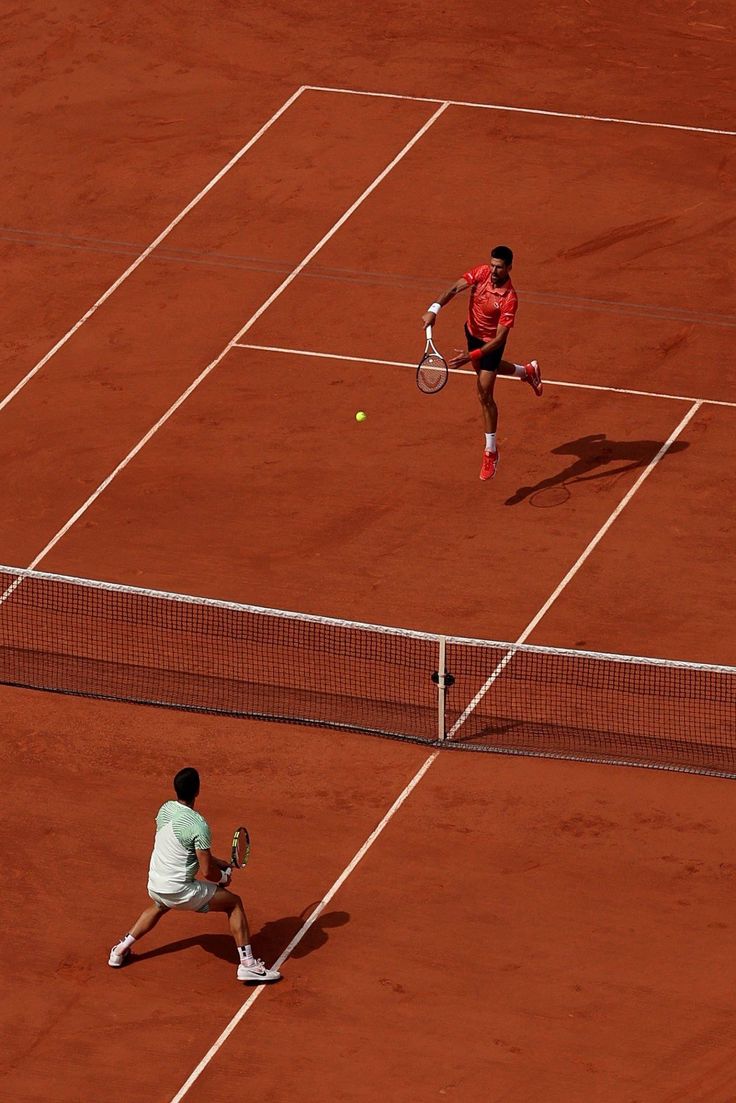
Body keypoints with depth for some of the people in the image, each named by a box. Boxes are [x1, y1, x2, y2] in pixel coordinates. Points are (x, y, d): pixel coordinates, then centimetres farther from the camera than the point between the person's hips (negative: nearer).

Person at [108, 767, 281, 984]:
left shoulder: (165, 809, 0)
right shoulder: (198, 825, -22)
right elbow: (207, 872, -19)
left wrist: (219, 863, 16)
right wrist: (223, 877, 3)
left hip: (155, 886, 7)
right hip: (180, 891, -7)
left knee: (159, 907, 42)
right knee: (234, 903, 8)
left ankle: (120, 950, 43)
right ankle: (248, 964, 4)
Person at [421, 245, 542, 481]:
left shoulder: (509, 299, -36)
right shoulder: (481, 272, -22)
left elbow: (500, 338, -35)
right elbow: (456, 288, -30)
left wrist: (471, 356, -43)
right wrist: (434, 309, -47)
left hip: (490, 342, -7)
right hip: (472, 331, 7)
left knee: (485, 395, -5)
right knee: (483, 370, 34)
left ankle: (491, 451, 9)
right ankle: (528, 371, 63)